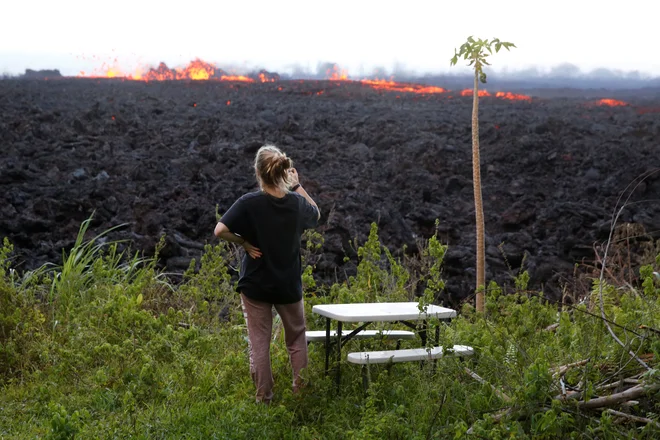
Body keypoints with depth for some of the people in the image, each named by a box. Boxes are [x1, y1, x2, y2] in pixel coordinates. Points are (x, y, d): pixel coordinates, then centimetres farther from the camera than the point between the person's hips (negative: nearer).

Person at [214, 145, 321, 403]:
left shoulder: (249, 203, -17)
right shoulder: (297, 202, -8)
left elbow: (220, 230, -24)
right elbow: (316, 215, 15)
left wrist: (244, 243, -9)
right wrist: (297, 185, 12)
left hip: (256, 284, -2)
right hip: (289, 285, 2)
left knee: (259, 343, 8)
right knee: (297, 340, 19)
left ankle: (264, 398, 12)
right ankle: (301, 393, 23)